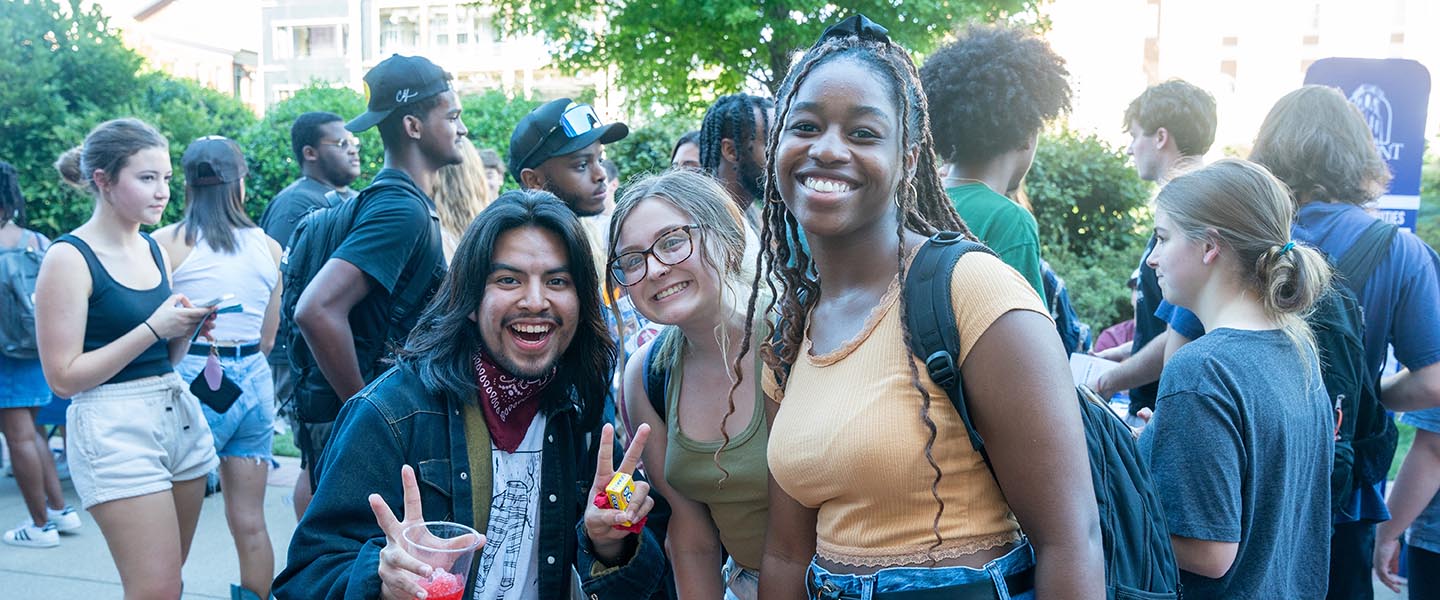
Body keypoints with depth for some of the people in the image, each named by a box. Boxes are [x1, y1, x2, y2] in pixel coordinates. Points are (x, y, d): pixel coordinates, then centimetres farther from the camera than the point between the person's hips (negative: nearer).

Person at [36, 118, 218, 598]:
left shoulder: (155, 251, 11)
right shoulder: (69, 258, -8)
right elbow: (64, 377, -12)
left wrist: (188, 329, -2)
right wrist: (153, 328, -16)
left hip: (179, 414, 7)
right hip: (113, 428, -6)